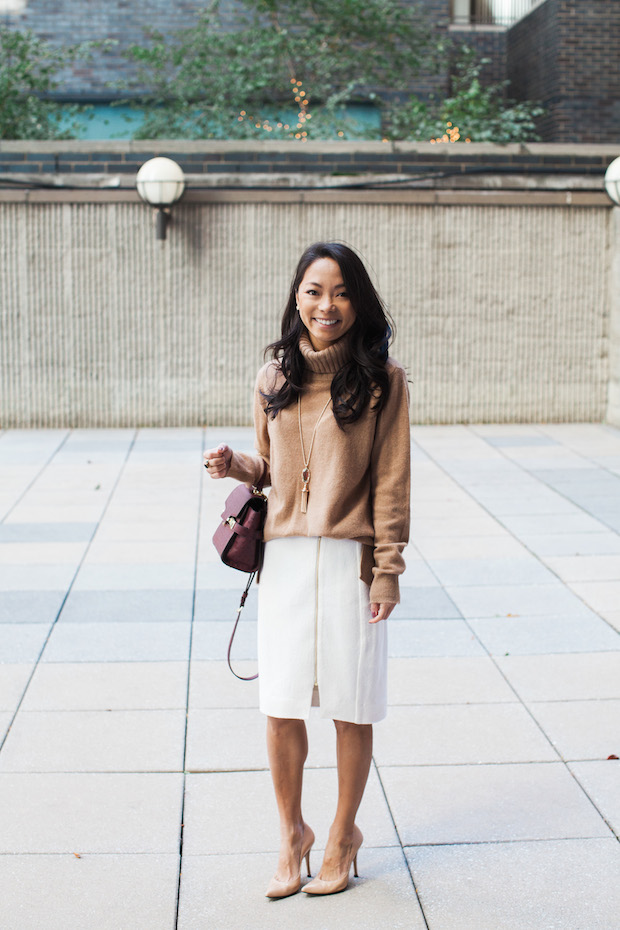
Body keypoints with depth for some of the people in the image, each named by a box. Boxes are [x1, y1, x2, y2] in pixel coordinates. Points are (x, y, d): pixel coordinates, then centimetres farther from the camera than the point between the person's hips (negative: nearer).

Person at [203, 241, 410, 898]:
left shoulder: (382, 380, -3)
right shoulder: (274, 378, 7)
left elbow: (391, 481, -3)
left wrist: (388, 569, -7)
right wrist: (236, 467, -4)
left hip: (351, 559, -3)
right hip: (284, 557, 3)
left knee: (351, 707, 7)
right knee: (281, 707, 5)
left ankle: (344, 833, 28)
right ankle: (291, 832, 27)